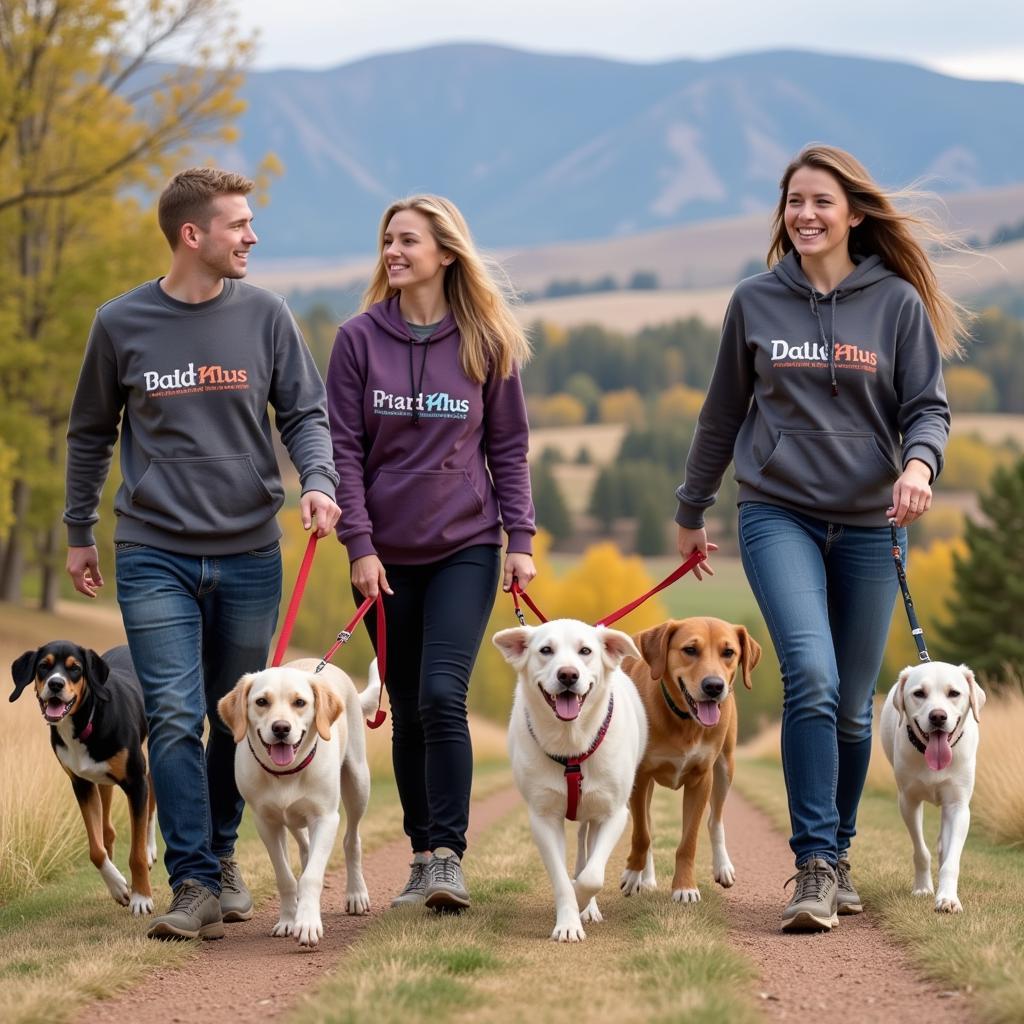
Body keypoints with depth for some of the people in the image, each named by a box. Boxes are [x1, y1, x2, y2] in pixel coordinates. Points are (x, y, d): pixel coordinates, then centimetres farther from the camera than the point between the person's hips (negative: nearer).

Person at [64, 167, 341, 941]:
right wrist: (79, 534, 15)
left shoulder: (265, 316, 1)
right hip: (154, 556, -2)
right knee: (175, 718, -10)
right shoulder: (122, 324, 0)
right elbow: (90, 435, 12)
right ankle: (194, 884, -7)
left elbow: (306, 414, 4)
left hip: (250, 556, 2)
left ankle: (222, 853, 29)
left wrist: (318, 481, -16)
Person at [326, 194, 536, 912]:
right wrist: (359, 544, -7)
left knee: (442, 697, -16)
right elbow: (345, 448, 1)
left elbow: (508, 447, 6)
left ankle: (450, 855, -12)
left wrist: (521, 540, -1)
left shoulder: (486, 342, 2)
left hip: (467, 548, -1)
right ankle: (423, 858, 16)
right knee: (407, 712, 6)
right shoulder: (360, 339, 2)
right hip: (387, 555, 2)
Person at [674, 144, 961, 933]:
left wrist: (920, 462, -21)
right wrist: (691, 511, 21)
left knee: (853, 705, 7)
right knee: (811, 677, -20)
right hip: (779, 516, -1)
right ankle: (815, 865, -16)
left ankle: (837, 858, 24)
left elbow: (928, 406, 2)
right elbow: (724, 414, 15)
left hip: (869, 522, 1)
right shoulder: (756, 303, 5)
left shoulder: (897, 302, 2)